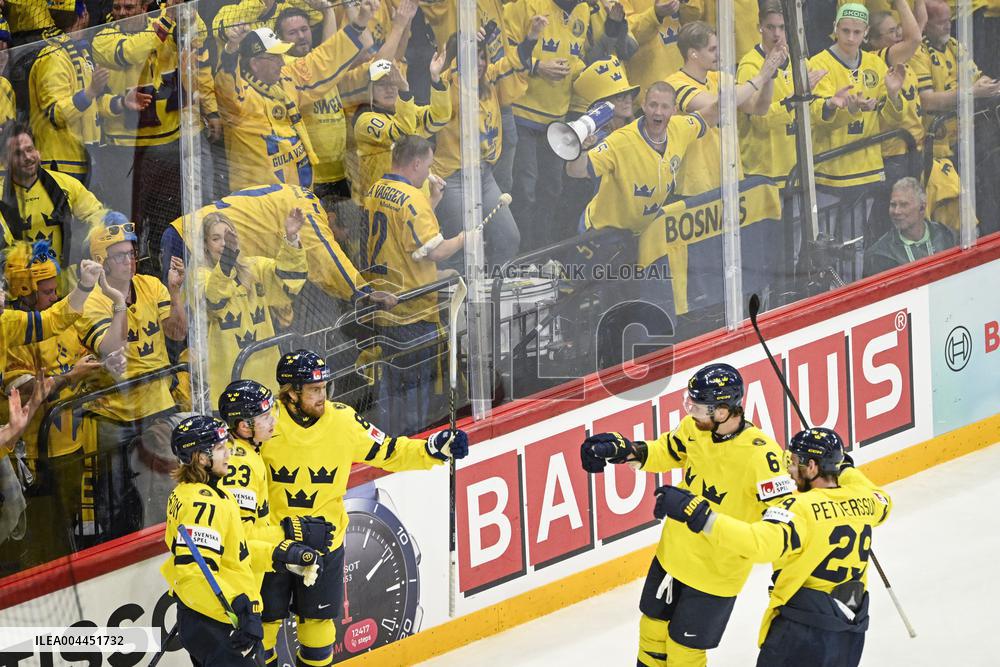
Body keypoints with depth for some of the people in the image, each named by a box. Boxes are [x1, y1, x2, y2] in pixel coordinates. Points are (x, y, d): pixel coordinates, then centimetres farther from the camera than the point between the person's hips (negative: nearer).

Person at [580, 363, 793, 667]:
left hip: (716, 571, -7)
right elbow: (666, 451, 9)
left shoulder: (759, 454, -30)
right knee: (653, 629, 24)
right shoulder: (695, 428, -10)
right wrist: (623, 449, -6)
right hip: (674, 550, 7)